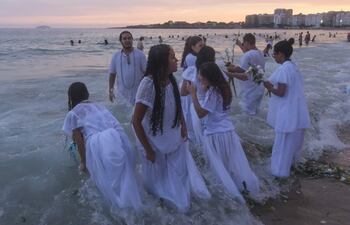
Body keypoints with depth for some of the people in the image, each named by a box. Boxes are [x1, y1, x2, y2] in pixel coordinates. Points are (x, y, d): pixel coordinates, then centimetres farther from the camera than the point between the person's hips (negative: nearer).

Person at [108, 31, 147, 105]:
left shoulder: (140, 54, -3)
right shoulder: (116, 56, 3)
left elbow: (146, 73, -2)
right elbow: (112, 74, 8)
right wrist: (111, 90, 4)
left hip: (138, 94, -2)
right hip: (122, 95, 2)